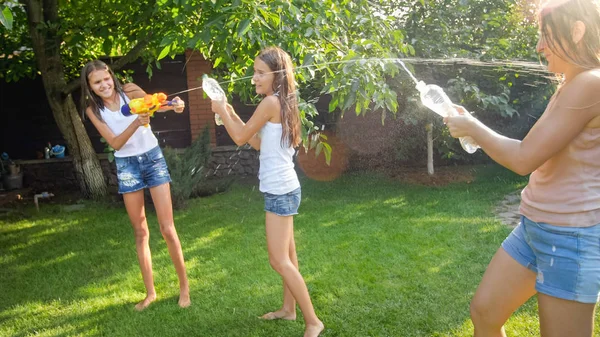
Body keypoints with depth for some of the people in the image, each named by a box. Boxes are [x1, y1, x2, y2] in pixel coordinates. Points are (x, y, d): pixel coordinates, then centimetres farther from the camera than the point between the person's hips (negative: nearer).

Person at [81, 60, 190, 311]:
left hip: (152, 158, -2)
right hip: (126, 165, 2)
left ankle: (184, 285, 14)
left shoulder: (130, 91, -8)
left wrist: (173, 105, -49)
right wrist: (136, 123, -31)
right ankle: (150, 292, 22)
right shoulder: (93, 109, -3)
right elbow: (115, 143, -14)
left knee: (167, 229, -3)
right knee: (140, 232, 10)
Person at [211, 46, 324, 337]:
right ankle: (288, 309, 31)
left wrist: (222, 111, 5)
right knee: (287, 254, 18)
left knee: (278, 260, -6)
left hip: (280, 190, -10)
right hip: (284, 188, 10)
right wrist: (231, 113, 15)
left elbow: (240, 138, -9)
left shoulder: (271, 102, -16)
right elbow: (257, 142, 18)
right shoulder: (283, 103, 13)